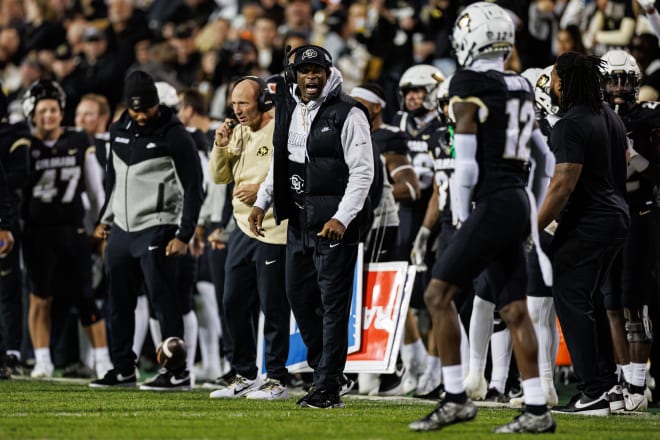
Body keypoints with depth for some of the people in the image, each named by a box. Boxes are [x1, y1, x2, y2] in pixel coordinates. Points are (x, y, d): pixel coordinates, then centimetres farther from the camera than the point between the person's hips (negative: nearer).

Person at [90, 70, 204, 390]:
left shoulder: (174, 136, -11)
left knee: (163, 302, -8)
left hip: (156, 231, -7)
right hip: (122, 231, 7)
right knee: (119, 303, 12)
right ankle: (123, 369, 23)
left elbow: (193, 190, -10)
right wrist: (106, 219, 23)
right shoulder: (119, 131, 10)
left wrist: (183, 235, -15)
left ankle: (177, 373, -5)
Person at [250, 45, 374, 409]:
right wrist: (262, 202, 13)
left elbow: (362, 172, -14)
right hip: (299, 218, 8)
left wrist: (341, 218, -21)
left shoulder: (347, 115, -11)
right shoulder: (288, 111, 11)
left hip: (334, 223, -8)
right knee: (298, 294, 12)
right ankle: (325, 370, 27)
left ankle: (328, 387, -3)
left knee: (332, 302, -5)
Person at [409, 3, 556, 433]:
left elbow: (465, 166, -14)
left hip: (493, 205, -8)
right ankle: (537, 411, 7)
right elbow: (545, 160, 20)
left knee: (439, 294, -4)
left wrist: (462, 219, -3)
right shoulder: (521, 88, 14)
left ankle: (456, 398, -7)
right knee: (514, 310, 9)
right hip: (519, 204, 8)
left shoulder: (469, 86, -10)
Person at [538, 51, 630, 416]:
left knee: (571, 300, -4)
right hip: (617, 216, 9)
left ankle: (593, 395, -6)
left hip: (586, 222, -9)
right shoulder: (610, 117, 10)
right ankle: (607, 379, 22)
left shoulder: (571, 126, -18)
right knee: (589, 297, 21)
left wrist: (532, 231, -18)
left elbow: (563, 185, -22)